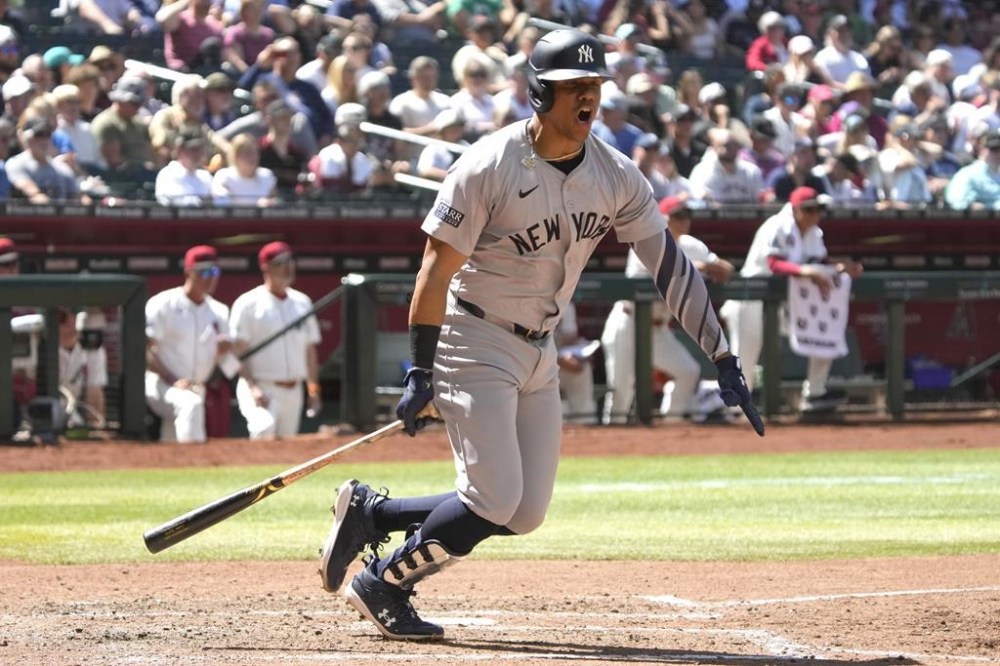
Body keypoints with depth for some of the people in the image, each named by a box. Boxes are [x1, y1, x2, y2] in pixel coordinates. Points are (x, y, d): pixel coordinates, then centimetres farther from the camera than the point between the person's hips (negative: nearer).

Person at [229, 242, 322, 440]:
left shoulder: (302, 302, 12)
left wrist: (313, 388, 10)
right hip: (261, 388, -6)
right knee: (265, 428, -31)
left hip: (293, 392, 6)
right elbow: (238, 350, -9)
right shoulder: (248, 303, -5)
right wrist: (253, 387, -19)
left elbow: (309, 349, 17)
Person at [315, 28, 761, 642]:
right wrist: (421, 374, -20)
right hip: (476, 343, -7)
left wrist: (722, 358, -7)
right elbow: (437, 270, -17)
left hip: (539, 353, 7)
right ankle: (380, 587, 6)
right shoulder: (489, 167, -19)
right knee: (494, 502, -15)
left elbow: (669, 263, -2)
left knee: (524, 515, 5)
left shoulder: (616, 176, -3)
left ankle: (370, 512, 21)